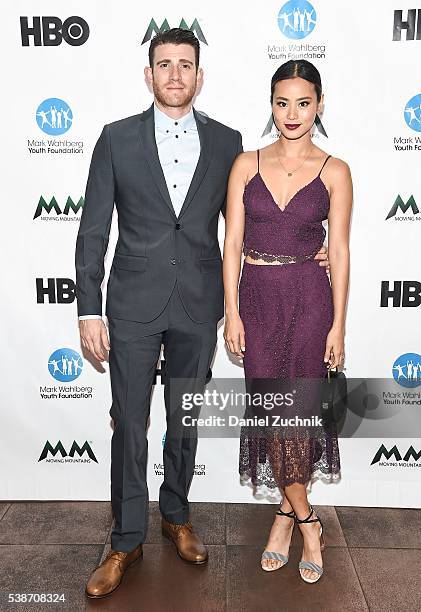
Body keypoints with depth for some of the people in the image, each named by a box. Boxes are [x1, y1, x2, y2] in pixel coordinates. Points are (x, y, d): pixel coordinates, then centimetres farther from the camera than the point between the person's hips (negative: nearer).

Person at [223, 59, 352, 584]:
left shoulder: (334, 171, 1)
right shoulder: (246, 164, 4)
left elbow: (339, 251, 0)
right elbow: (232, 243, 1)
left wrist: (338, 324, -3)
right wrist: (232, 313, -4)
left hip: (309, 298, -1)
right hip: (257, 295, 2)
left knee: (298, 407, 3)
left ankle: (286, 511, 27)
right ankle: (305, 521, 25)